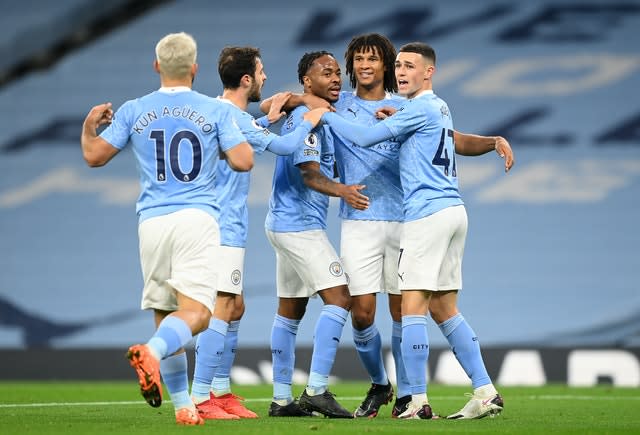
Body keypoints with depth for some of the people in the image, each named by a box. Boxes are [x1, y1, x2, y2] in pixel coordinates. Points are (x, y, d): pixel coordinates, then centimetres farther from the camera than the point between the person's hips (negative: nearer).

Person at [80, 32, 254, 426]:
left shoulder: (133, 112, 6)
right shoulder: (216, 111, 1)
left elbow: (94, 156, 10)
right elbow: (243, 162, -4)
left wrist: (89, 125, 30)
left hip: (153, 221, 3)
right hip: (198, 219, -3)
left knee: (165, 313, 11)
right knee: (195, 311, -11)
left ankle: (183, 404, 10)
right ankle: (152, 351, -41)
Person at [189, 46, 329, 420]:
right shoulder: (234, 118, -18)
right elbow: (285, 146, -11)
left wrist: (268, 119, 25)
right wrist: (308, 123, 6)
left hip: (227, 226, 10)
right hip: (223, 228, -10)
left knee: (235, 307, 15)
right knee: (221, 308, -13)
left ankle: (221, 391, 19)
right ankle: (200, 399, -17)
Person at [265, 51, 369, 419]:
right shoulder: (306, 117, -15)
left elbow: (324, 168, 26)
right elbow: (309, 173, -25)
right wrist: (341, 190, -43)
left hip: (286, 223, 11)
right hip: (299, 225, -11)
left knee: (290, 310, 12)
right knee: (339, 298, -16)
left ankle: (282, 399, 16)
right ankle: (317, 390, -20)